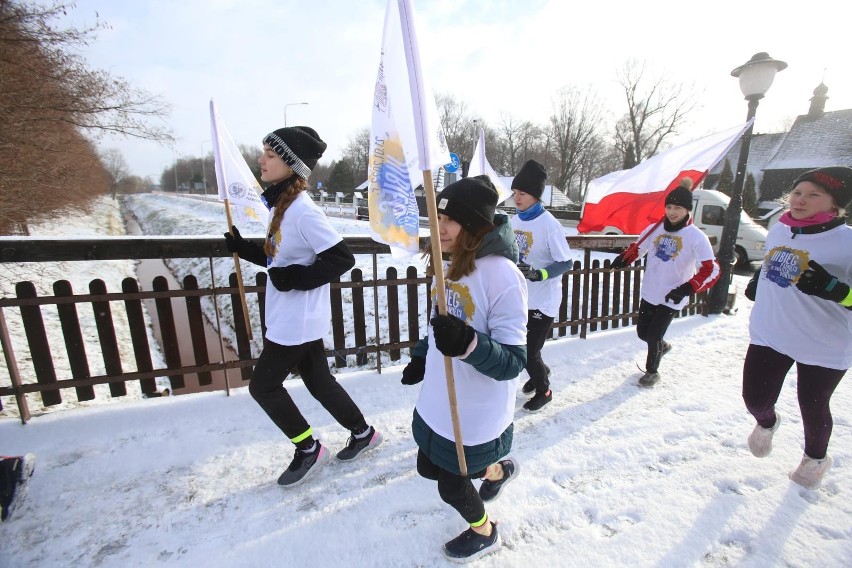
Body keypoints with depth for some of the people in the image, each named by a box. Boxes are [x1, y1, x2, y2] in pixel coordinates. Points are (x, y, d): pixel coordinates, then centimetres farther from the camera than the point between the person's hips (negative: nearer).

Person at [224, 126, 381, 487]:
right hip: (292, 317, 9)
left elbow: (343, 258, -24)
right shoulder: (281, 204, 8)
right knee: (318, 381, 18)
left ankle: (308, 449, 26)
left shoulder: (303, 210, -22)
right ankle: (363, 432, 37)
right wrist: (242, 248, 8)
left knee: (263, 385, 6)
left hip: (297, 319, -9)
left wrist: (297, 277, -23)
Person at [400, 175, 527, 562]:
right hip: (436, 406, 8)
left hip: (474, 415, -8)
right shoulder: (454, 265, -1)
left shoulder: (502, 274, -27)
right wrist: (421, 358, 18)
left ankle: (484, 534, 51)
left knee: (451, 485, 15)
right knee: (429, 467, 26)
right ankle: (498, 470, 54)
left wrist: (467, 344, -42)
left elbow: (512, 363, -26)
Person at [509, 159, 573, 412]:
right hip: (520, 297, 7)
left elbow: (565, 263, -19)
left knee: (529, 353, -1)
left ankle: (543, 391, 29)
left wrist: (538, 274, -32)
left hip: (543, 300, -7)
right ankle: (541, 372, 50)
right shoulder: (515, 220, 0)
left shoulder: (549, 224, -21)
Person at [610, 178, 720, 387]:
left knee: (653, 336, 0)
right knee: (642, 332, 14)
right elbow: (637, 248, 11)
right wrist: (623, 259, -10)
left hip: (672, 298, -4)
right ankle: (662, 346, 48)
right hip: (649, 292, 5)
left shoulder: (696, 237, -14)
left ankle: (652, 372, 26)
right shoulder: (655, 229, -1)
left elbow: (711, 269, -17)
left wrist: (688, 288, -30)